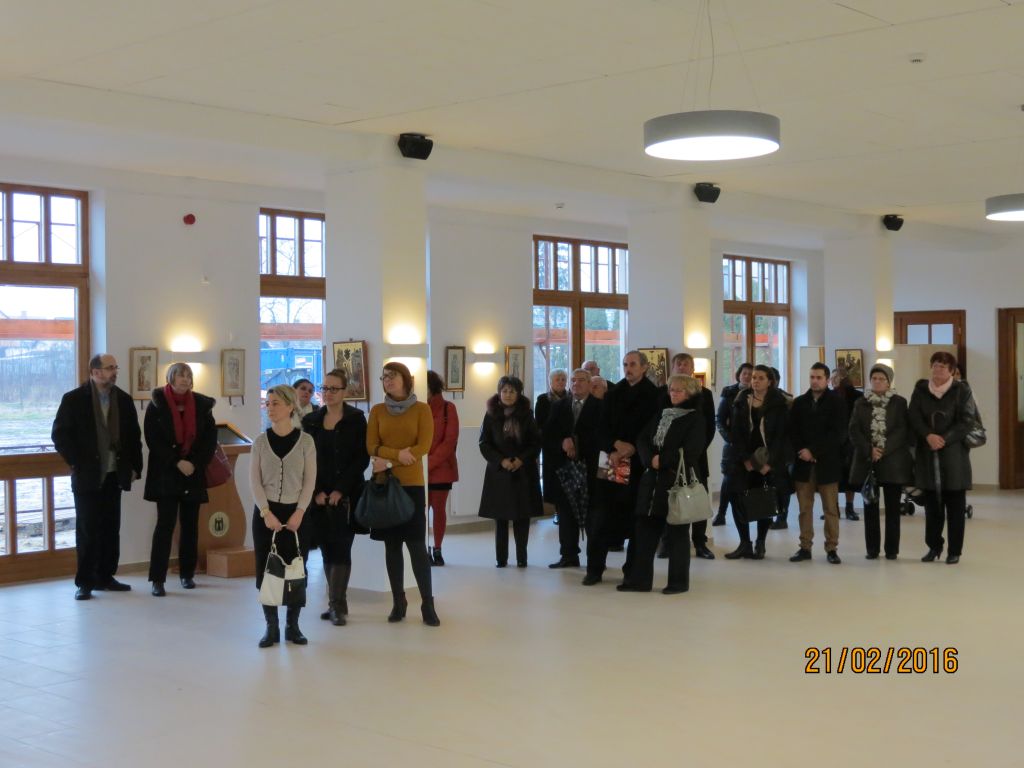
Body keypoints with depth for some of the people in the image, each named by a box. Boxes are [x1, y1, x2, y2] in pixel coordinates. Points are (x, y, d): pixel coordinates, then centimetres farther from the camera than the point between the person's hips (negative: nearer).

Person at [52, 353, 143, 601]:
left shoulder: (124, 399, 7)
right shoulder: (74, 399, -4)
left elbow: (134, 435, 11)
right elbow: (59, 434, -4)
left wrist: (134, 466, 5)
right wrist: (76, 463, -8)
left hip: (114, 476, 4)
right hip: (87, 476, -4)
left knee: (111, 529, 8)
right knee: (87, 530, -2)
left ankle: (105, 577, 18)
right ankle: (85, 582, 5)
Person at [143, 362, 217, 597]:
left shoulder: (201, 405, 5)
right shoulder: (157, 405, -2)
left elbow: (210, 438, 3)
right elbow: (153, 439, -7)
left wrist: (194, 463, -10)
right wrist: (176, 462, -15)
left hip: (194, 474, 3)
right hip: (165, 474, -3)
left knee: (190, 524, 7)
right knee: (165, 524, -7)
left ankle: (187, 573, 17)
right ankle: (158, 579, -5)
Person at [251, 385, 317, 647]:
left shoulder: (305, 441, -2)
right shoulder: (261, 441, 2)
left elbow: (310, 481, -2)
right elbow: (255, 480, 0)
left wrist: (299, 513, -12)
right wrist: (266, 513, -11)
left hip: (296, 513, -1)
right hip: (265, 513, 1)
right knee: (266, 569, 1)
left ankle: (292, 625, 14)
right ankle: (271, 627, 10)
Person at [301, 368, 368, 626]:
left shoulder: (356, 419, -1)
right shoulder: (311, 421, 9)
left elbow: (362, 458, -5)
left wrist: (340, 490, -11)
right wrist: (316, 492, -5)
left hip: (346, 495, -3)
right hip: (319, 497, 3)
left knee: (341, 549, -6)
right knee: (327, 550, 6)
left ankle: (338, 605, -5)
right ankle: (335, 603, 13)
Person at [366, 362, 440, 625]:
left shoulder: (421, 409, 0)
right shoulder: (377, 411, 7)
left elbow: (424, 446, -9)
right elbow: (372, 447, 0)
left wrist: (389, 462, -14)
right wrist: (398, 454, -17)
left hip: (411, 483, -2)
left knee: (416, 543, -6)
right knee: (392, 544, 5)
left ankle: (427, 604, -1)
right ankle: (398, 602, 12)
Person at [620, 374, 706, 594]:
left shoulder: (696, 419, -3)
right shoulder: (661, 415, 16)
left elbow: (690, 450, -14)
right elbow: (643, 440, 8)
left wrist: (662, 460, -13)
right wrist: (650, 460, -10)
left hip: (679, 482, -6)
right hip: (653, 481, 6)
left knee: (676, 532, 1)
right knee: (646, 529, 6)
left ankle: (679, 581, 10)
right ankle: (640, 578, 12)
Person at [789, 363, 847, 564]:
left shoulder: (837, 402, 0)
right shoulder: (799, 402, 11)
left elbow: (838, 433, -8)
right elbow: (793, 431, 7)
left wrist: (814, 451, -13)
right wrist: (802, 451, -9)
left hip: (827, 462, -3)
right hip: (803, 462, 3)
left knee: (831, 508, 1)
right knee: (804, 508, 5)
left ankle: (831, 548, 6)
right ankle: (805, 547, 10)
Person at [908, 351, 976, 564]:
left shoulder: (961, 391, 1)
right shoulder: (920, 389, 8)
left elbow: (965, 422, -6)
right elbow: (914, 417, -1)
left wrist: (944, 439, -17)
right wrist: (928, 436, -17)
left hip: (954, 453, -2)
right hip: (927, 454, 2)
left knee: (955, 505, 1)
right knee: (932, 504, 8)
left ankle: (954, 551, 8)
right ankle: (934, 546, 20)